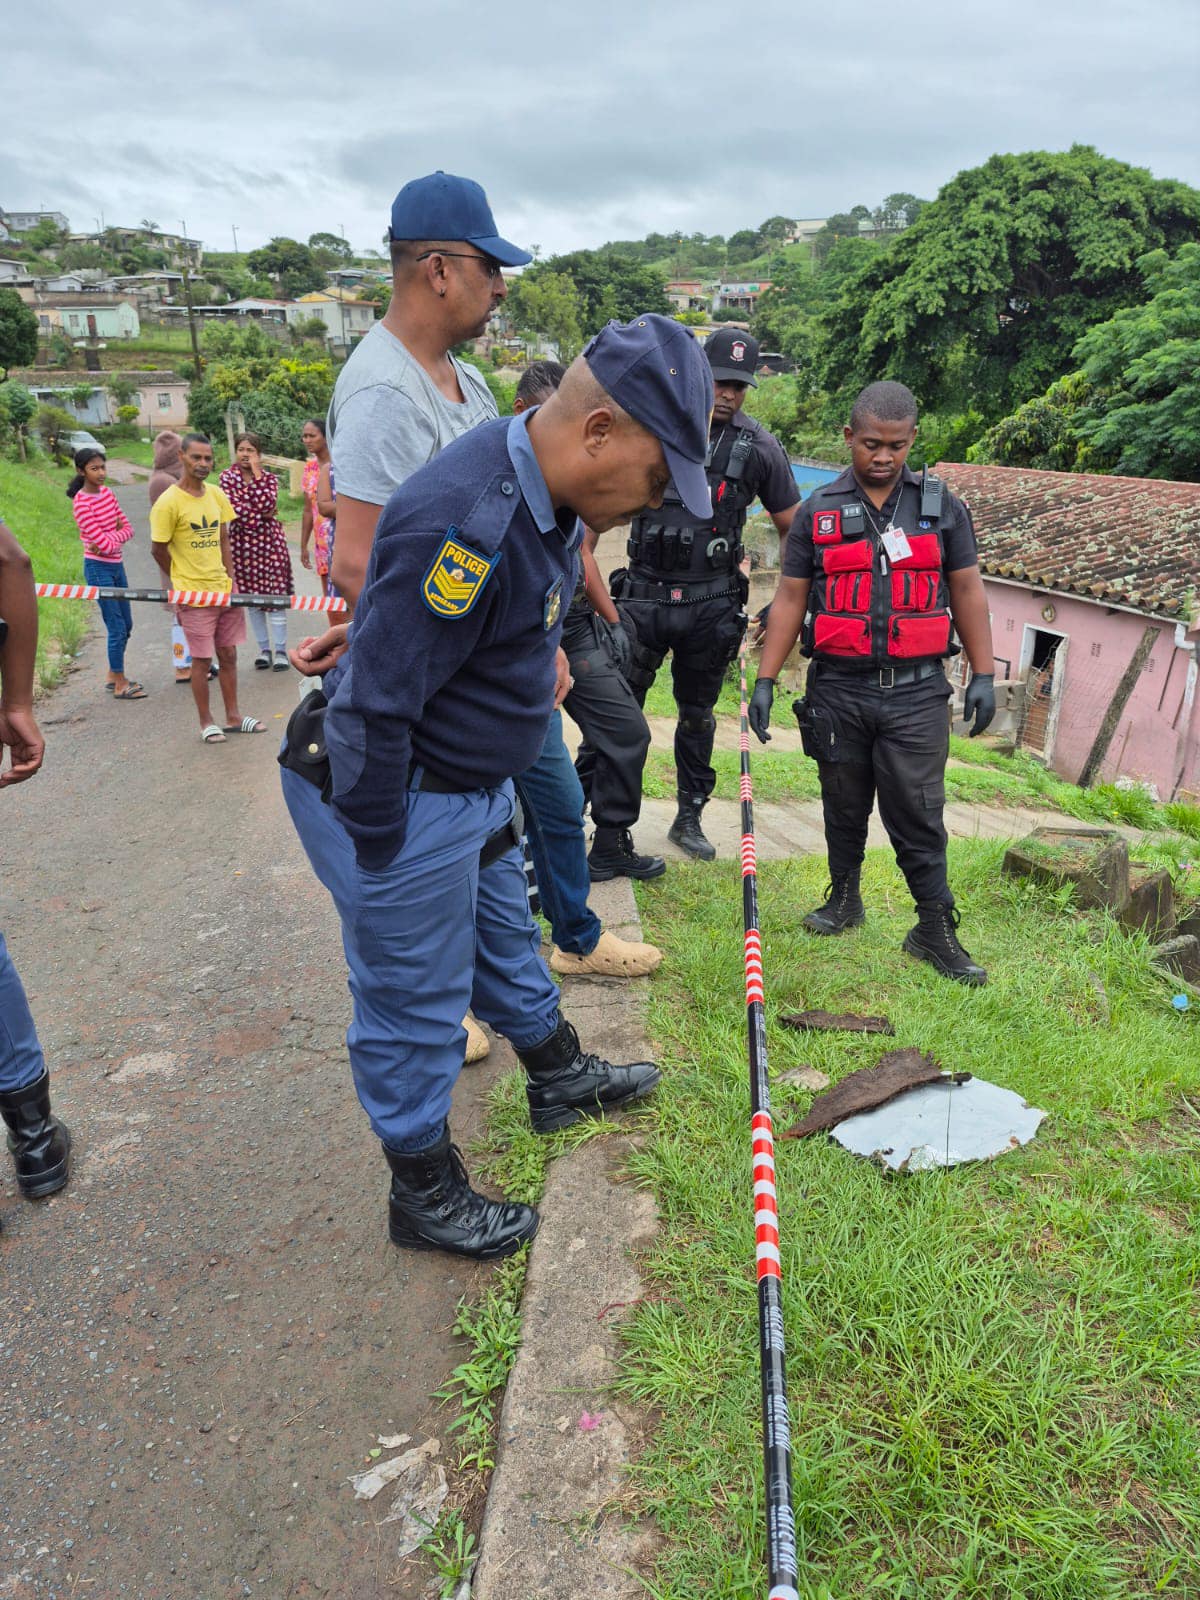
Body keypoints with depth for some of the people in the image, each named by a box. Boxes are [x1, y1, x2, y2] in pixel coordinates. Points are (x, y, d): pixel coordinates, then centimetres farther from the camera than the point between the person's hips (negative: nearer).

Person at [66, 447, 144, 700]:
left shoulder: (107, 493, 7)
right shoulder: (81, 502, -15)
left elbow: (128, 529, 3)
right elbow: (102, 542, -19)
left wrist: (110, 538, -13)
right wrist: (117, 534, -2)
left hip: (116, 565, 8)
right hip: (98, 568, -8)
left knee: (126, 624, 14)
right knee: (117, 627, -5)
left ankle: (114, 675, 28)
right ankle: (120, 685, 6)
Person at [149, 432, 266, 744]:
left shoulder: (217, 495, 6)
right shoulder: (168, 502, -12)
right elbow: (159, 549, -6)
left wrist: (231, 581, 5)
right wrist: (183, 581, 4)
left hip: (224, 590, 6)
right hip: (194, 596, -6)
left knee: (228, 655, 12)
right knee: (202, 660, 2)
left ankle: (233, 716, 24)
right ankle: (206, 722, 16)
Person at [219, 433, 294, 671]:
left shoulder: (269, 478, 1)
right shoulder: (227, 477, 1)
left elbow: (266, 504, -18)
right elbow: (234, 509, -12)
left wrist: (257, 473, -14)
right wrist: (261, 517, -12)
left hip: (270, 541, -1)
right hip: (242, 542, 1)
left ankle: (280, 651, 7)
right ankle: (264, 649, 20)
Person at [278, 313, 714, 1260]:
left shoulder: (541, 493, 0)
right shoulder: (469, 523, -32)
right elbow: (372, 708, -29)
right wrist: (380, 858, -20)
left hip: (474, 788, 10)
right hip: (399, 805, -9)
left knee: (505, 942, 27)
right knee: (415, 1005, 8)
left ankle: (561, 1078, 50)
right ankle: (425, 1195, 29)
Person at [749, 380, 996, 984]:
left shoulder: (941, 506, 7)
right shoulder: (818, 512, 5)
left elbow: (967, 592, 8)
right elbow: (790, 600, 5)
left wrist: (983, 674, 3)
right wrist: (764, 681, 0)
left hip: (916, 691, -1)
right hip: (837, 690, 1)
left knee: (918, 813, -1)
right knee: (844, 805, 13)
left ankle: (935, 930, 8)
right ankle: (844, 900, 32)